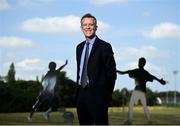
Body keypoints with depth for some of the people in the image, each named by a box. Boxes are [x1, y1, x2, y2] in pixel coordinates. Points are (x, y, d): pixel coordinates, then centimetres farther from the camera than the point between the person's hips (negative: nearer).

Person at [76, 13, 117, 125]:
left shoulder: (104, 46, -7)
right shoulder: (79, 47, 14)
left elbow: (111, 72, -7)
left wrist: (107, 96, -9)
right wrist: (78, 92, 13)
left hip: (97, 95, -6)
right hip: (81, 94, 6)